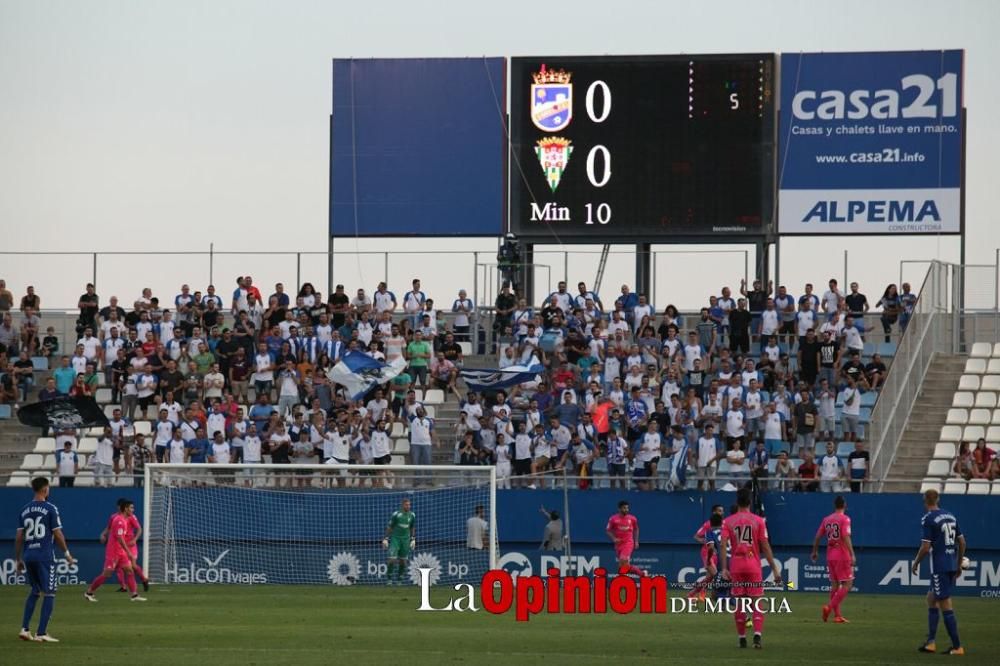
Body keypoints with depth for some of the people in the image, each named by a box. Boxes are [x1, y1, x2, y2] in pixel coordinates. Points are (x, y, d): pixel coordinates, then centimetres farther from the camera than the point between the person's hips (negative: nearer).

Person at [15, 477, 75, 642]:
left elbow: (19, 537, 8)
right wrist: (67, 553, 4)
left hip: (28, 555, 6)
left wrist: (18, 559, 14)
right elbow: (58, 534, -7)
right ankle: (41, 633, -5)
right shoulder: (50, 508, -6)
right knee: (49, 594, 1)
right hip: (45, 556, -6)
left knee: (35, 591, 19)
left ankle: (25, 629, 10)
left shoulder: (24, 510, 8)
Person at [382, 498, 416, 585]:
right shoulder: (396, 514, -9)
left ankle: (399, 579, 15)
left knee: (403, 560, 3)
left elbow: (412, 528, 16)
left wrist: (413, 540, 11)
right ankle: (389, 577, 4)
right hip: (395, 538, -4)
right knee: (392, 558, -12)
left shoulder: (412, 515, 4)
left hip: (406, 539, 4)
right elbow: (389, 527, -4)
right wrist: (385, 539, -7)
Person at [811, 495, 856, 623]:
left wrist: (815, 551, 25)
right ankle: (829, 607, -17)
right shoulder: (844, 519, -9)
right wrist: (852, 555, -21)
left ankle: (837, 615, 10)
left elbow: (818, 536, 11)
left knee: (834, 584, 11)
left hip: (830, 555, 7)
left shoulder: (826, 520, 9)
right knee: (847, 585, -3)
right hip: (842, 556, -7)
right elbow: (846, 537, -19)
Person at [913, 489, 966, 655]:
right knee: (931, 598, 19)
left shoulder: (928, 519, -11)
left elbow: (925, 547, -15)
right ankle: (930, 642, 17)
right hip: (952, 565, 8)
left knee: (945, 605, -4)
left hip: (939, 566, -8)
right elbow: (962, 542, 13)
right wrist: (959, 564, 23)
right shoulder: (950, 516, 11)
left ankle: (957, 646, -5)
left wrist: (916, 563, 1)